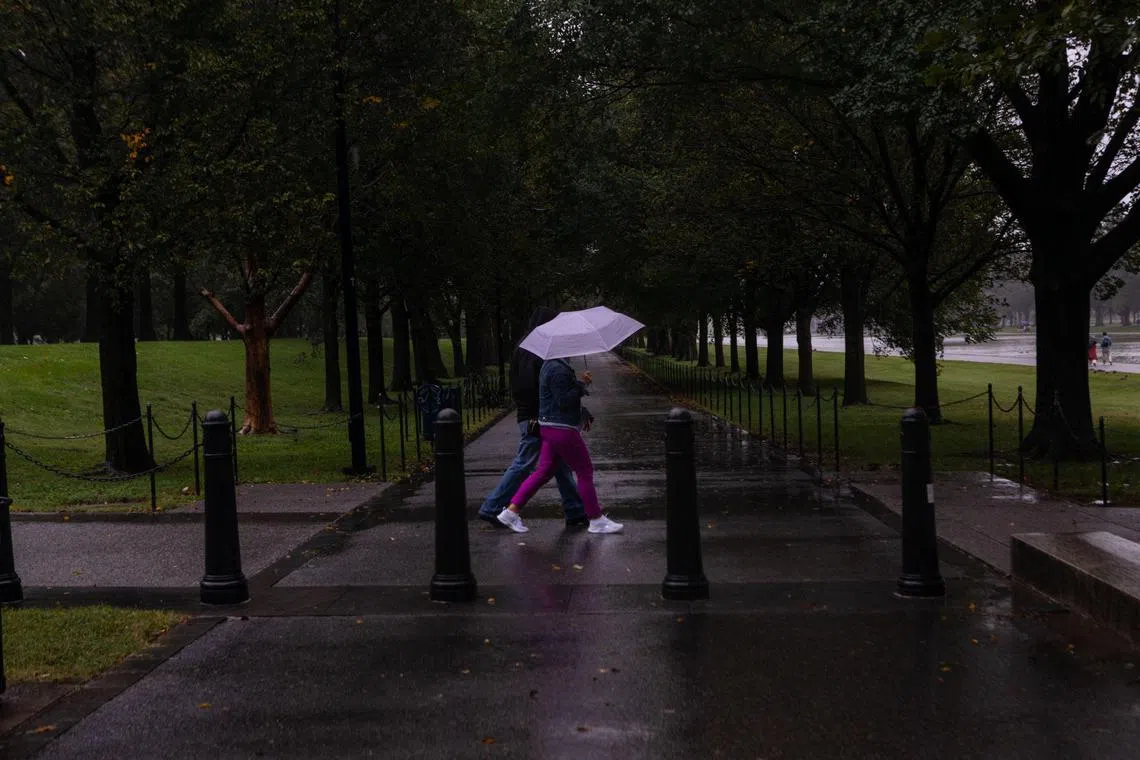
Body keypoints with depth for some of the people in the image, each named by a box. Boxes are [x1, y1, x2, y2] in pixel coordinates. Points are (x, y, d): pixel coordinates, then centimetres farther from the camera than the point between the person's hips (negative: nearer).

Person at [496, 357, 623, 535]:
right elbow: (564, 402, -22)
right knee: (585, 471, 1)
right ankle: (596, 521, 9)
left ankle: (511, 511, 10)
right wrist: (581, 383, -15)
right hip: (562, 429, -10)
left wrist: (585, 414, 22)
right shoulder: (559, 369, -19)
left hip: (549, 427, 10)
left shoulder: (551, 365, 15)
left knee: (544, 471, 12)